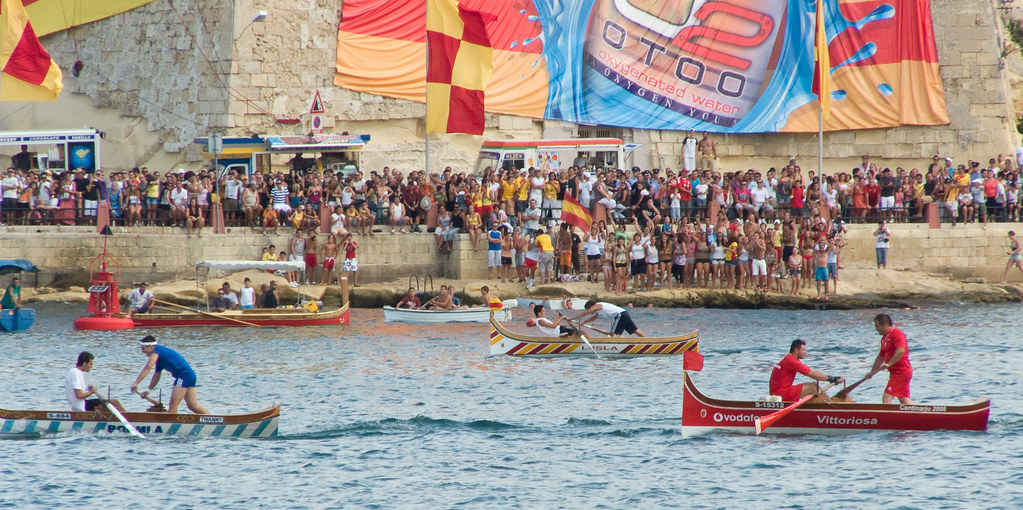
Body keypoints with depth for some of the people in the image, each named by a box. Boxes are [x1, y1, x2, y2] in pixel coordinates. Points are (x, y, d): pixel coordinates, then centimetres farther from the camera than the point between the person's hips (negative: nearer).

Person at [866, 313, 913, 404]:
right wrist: (872, 372, 23)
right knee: (905, 401, 11)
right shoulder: (884, 338, 18)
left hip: (900, 372, -10)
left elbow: (901, 350, -28)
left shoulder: (897, 333, -13)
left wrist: (889, 364, -30)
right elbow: (881, 357, 25)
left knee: (886, 398, -16)